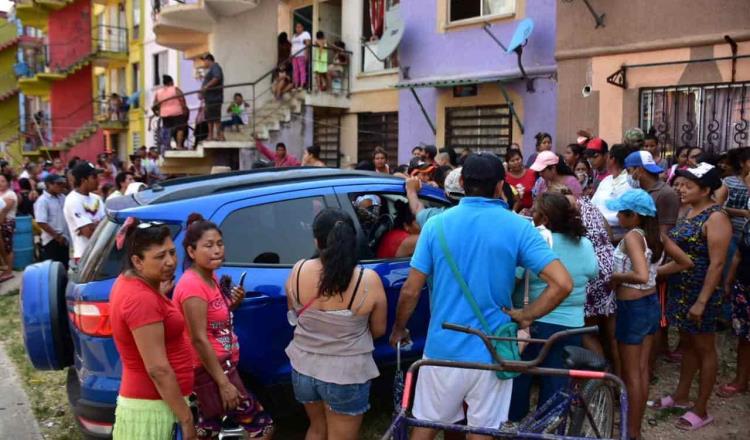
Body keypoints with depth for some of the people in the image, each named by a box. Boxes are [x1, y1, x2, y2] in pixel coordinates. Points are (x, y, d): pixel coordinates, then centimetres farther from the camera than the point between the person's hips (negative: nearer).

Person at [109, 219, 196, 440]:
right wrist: (186, 419, -19)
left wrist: (160, 294, 18)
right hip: (153, 409, -9)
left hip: (147, 401, 9)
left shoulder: (129, 283, 5)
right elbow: (158, 369, -24)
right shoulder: (142, 298, -23)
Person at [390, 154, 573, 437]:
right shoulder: (518, 227, -8)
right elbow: (562, 284, -17)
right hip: (491, 353, 0)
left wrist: (399, 329, 11)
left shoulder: (437, 224, -6)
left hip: (442, 349, 1)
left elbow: (410, 291, -5)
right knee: (484, 431, 15)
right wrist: (525, 316, -4)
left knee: (426, 425, 18)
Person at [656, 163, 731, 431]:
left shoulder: (715, 218, -18)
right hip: (680, 290, 8)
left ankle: (701, 410, 16)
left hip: (701, 293, -8)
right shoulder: (688, 213, 8)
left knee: (704, 349, 5)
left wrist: (701, 301, -23)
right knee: (687, 344, 19)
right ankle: (680, 396, 32)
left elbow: (717, 264, -21)